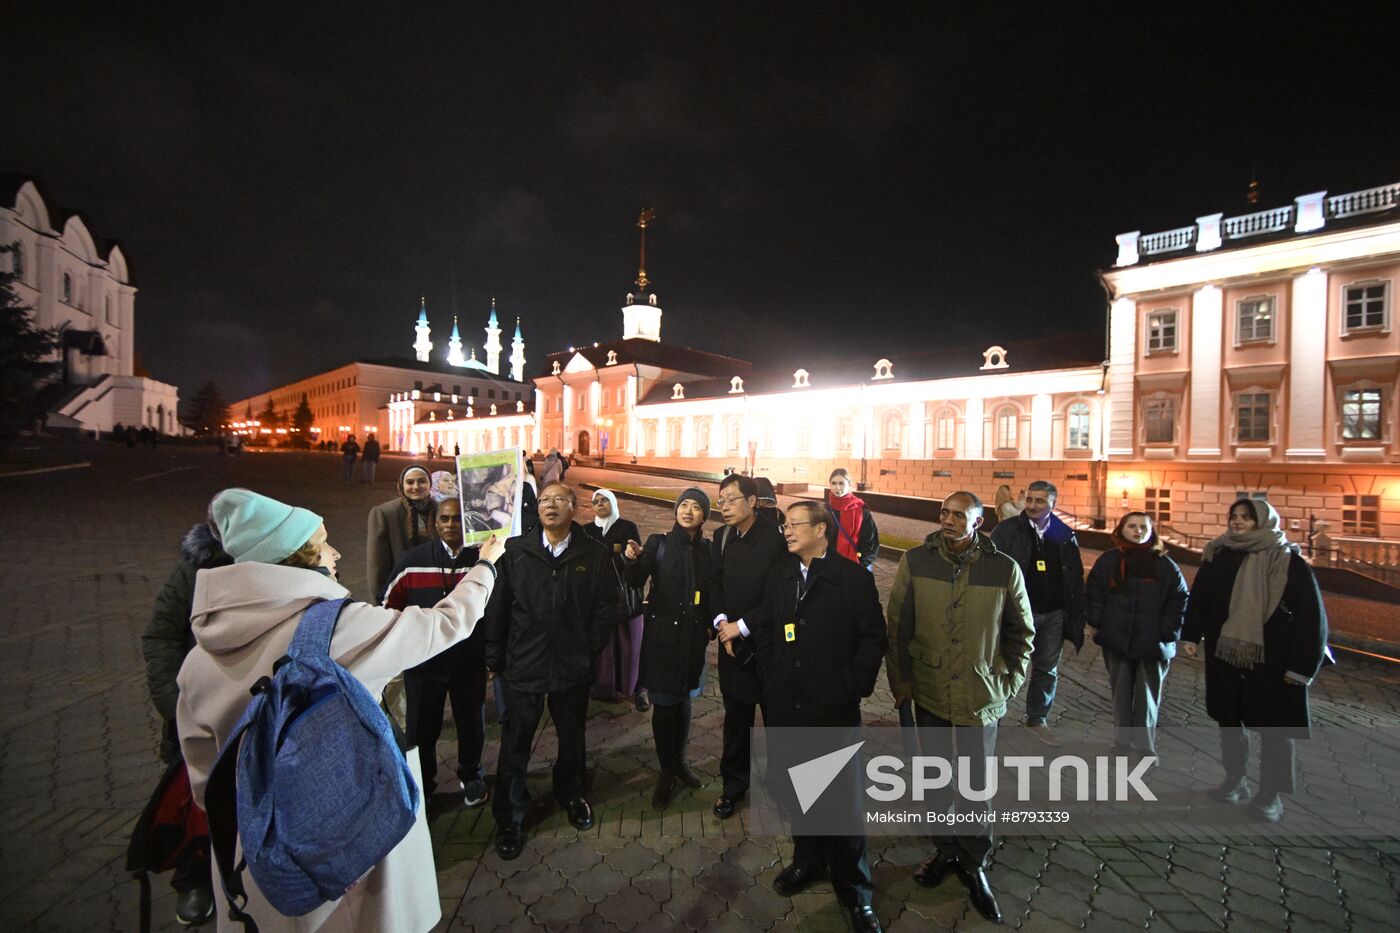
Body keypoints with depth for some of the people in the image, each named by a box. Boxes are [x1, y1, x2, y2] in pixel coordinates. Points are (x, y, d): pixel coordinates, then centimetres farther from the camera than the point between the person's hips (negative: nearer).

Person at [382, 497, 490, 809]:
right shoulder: (412, 560, -3)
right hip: (422, 660, 1)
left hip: (470, 662, -1)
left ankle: (471, 776, 40)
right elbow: (390, 605, 6)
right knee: (421, 726, 14)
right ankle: (422, 782, 40)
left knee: (471, 723, 15)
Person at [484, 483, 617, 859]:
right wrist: (496, 657, -1)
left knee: (572, 739, 20)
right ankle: (509, 819, 32)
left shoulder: (594, 554, -6)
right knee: (515, 746, 10)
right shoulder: (516, 552, -5)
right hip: (524, 667, -1)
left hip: (573, 668, 1)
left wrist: (590, 647, -4)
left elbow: (606, 604, -1)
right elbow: (497, 607, -2)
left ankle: (570, 794, 46)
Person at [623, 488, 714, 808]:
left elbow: (710, 593, 10)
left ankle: (679, 761, 33)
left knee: (683, 699, 15)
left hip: (693, 636, 3)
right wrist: (633, 560, -35)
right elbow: (637, 582, -16)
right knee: (664, 704, 2)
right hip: (662, 633, -3)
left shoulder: (706, 550, 4)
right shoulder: (659, 543, -5)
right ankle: (666, 772, 20)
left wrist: (710, 627, 3)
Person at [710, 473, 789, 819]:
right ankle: (734, 784, 33)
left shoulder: (775, 537, -15)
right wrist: (722, 622, -5)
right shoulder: (721, 537, 4)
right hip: (732, 644, 4)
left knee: (776, 716, 11)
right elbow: (714, 584, 10)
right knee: (736, 716, 15)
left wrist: (742, 626, -14)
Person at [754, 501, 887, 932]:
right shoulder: (778, 574, 5)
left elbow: (874, 637, -6)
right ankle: (807, 860, 43)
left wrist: (854, 686, -9)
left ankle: (854, 890, 28)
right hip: (785, 704, 5)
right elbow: (765, 627, 12)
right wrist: (770, 677, 6)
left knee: (843, 798, 7)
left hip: (834, 707, -4)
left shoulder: (854, 577, -10)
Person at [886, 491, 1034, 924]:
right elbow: (897, 627, -2)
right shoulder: (916, 562, -9)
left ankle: (974, 864, 36)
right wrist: (900, 682, -1)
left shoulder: (1004, 569, -11)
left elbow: (1022, 634, 3)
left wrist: (1006, 685, 1)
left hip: (980, 700, -1)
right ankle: (945, 850, 42)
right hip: (929, 696, 1)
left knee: (976, 789, 12)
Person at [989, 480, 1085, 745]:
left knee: (1047, 669, 16)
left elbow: (1076, 579, 6)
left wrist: (1076, 617, 4)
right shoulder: (1006, 530, -9)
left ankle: (1037, 719, 34)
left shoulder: (1065, 535, 2)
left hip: (1054, 614, 4)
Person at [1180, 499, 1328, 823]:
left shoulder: (1289, 563, -8)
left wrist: (1302, 666, -12)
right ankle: (1235, 780, 29)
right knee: (1228, 721, 14)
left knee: (1275, 729, 7)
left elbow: (1311, 616, -9)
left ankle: (1271, 795, 21)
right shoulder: (1218, 557, 3)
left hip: (1272, 662, -4)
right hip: (1224, 657, 4)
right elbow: (1198, 598, 9)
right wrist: (1191, 635, 2)